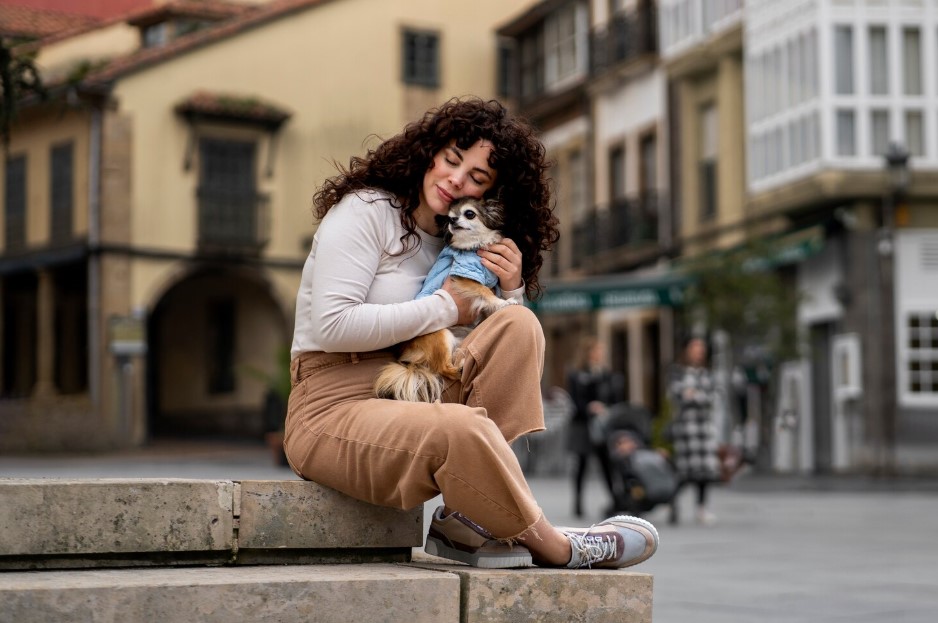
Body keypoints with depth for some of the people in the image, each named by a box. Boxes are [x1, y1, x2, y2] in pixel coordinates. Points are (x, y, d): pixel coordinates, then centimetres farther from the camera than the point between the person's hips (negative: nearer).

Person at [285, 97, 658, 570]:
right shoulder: (364, 211, -4)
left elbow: (502, 355, 14)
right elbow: (333, 325, -18)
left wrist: (510, 290, -5)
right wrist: (445, 308, -11)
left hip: (414, 404, 7)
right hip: (333, 409, -7)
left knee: (518, 326, -16)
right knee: (461, 428, -37)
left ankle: (468, 517, -20)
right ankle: (553, 547, -13)